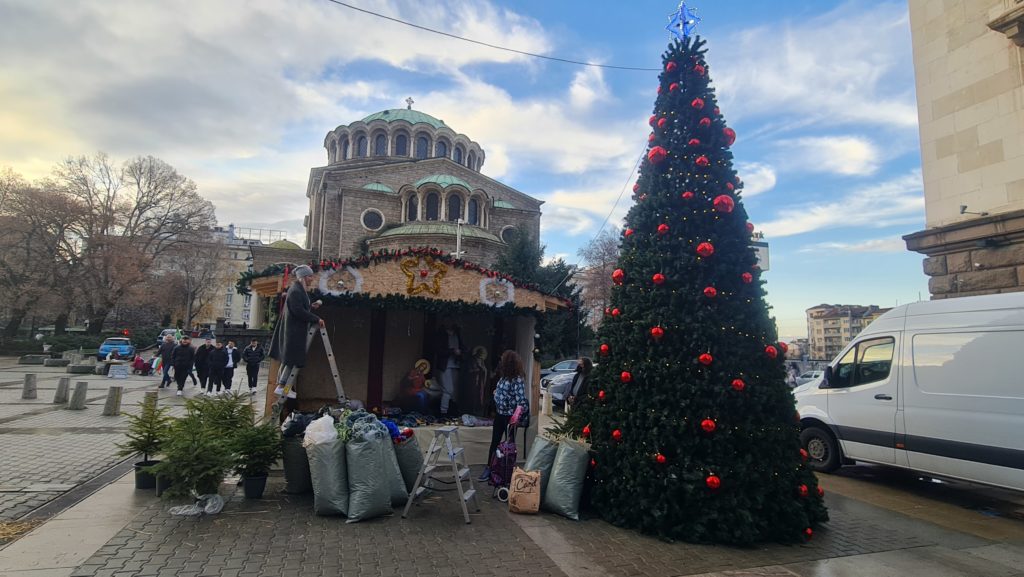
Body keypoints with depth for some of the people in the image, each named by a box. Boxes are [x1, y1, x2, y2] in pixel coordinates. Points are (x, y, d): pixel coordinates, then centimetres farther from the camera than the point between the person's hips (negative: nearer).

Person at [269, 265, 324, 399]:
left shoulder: (299, 290, 14)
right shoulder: (295, 291, -17)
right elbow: (299, 311, -24)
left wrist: (312, 307, 6)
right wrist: (316, 319, -21)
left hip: (296, 330, 10)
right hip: (294, 331, -10)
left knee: (288, 360, 14)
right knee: (295, 359, -7)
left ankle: (282, 386, 20)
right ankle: (281, 386, -2)